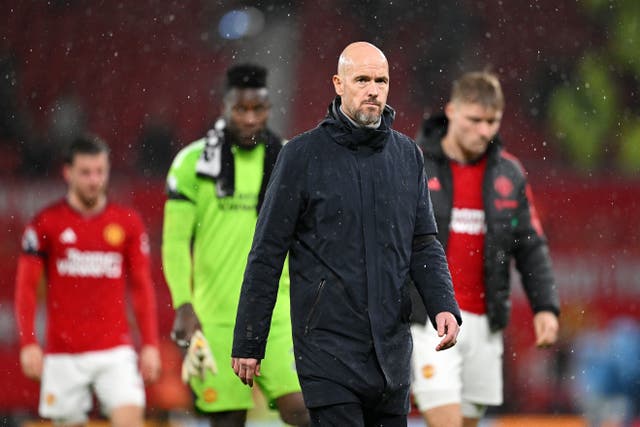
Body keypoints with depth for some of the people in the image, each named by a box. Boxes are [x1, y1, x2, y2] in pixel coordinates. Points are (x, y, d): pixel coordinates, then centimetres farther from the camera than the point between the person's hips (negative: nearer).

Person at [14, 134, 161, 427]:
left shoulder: (128, 222, 6)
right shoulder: (46, 223, 1)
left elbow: (142, 287, 11)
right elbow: (26, 287, 3)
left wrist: (150, 345, 6)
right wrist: (28, 343, -5)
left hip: (115, 350, 0)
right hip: (63, 355, 0)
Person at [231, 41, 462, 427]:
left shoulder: (407, 154, 9)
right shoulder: (303, 154, -4)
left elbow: (424, 244, 13)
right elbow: (267, 254, -3)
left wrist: (444, 306, -6)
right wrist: (248, 343, -4)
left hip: (392, 348, 5)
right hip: (329, 347, -5)